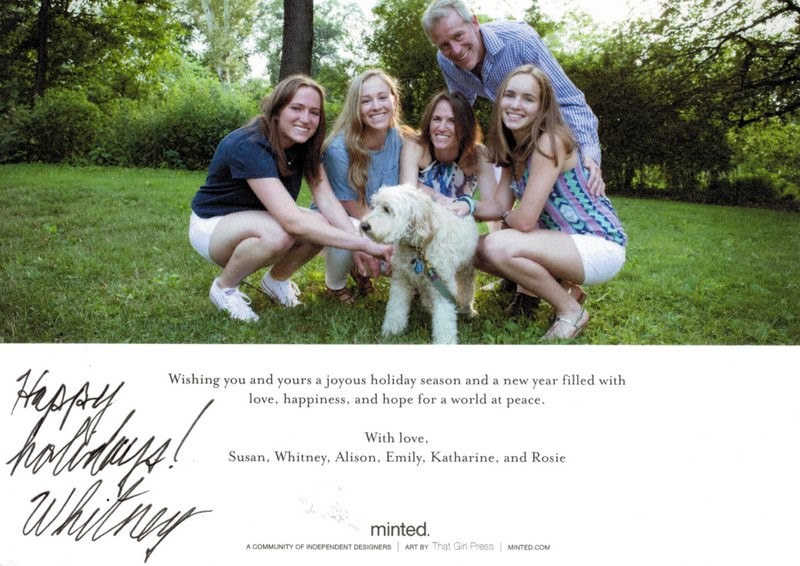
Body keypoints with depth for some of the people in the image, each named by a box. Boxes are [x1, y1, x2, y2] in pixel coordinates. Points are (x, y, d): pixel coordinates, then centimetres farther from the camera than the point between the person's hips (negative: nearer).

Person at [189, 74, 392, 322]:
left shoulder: (306, 144, -10)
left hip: (259, 219, 7)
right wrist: (362, 243, -45)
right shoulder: (249, 147, -33)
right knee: (277, 233, -37)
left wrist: (358, 241, -37)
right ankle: (224, 287, -9)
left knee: (322, 226, -21)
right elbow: (292, 220, -42)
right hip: (212, 224, -7)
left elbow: (326, 198, -19)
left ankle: (276, 279, 7)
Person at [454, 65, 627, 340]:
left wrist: (506, 217, -3)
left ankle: (570, 310, -6)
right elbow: (500, 205, 4)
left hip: (601, 247, -9)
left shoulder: (550, 142, -21)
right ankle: (565, 290, 11)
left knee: (497, 246, -28)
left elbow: (525, 220, -24)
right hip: (565, 243, 9)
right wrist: (467, 207, -15)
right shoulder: (513, 147, 5)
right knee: (478, 250, 2)